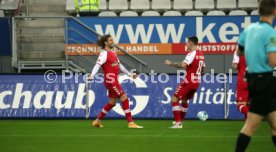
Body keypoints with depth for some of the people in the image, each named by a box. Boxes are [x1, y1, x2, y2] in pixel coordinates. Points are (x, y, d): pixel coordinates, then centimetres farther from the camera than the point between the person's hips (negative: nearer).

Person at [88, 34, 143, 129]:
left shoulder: (112, 52, 15)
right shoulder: (104, 54, -13)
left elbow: (119, 65, 26)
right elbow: (98, 65, -28)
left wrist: (129, 74, 31)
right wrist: (92, 76, -43)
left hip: (114, 81, 10)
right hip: (110, 81, -10)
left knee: (112, 103, 14)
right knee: (124, 99, -10)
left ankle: (97, 121, 24)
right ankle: (130, 123, -7)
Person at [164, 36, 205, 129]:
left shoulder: (192, 54, -16)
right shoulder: (201, 55, 12)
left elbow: (183, 65, -31)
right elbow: (202, 69, 23)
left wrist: (171, 63, -22)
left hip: (188, 82, -9)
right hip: (197, 82, 9)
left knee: (175, 99, -4)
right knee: (184, 100, 25)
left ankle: (178, 123, -11)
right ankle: (180, 121, 28)